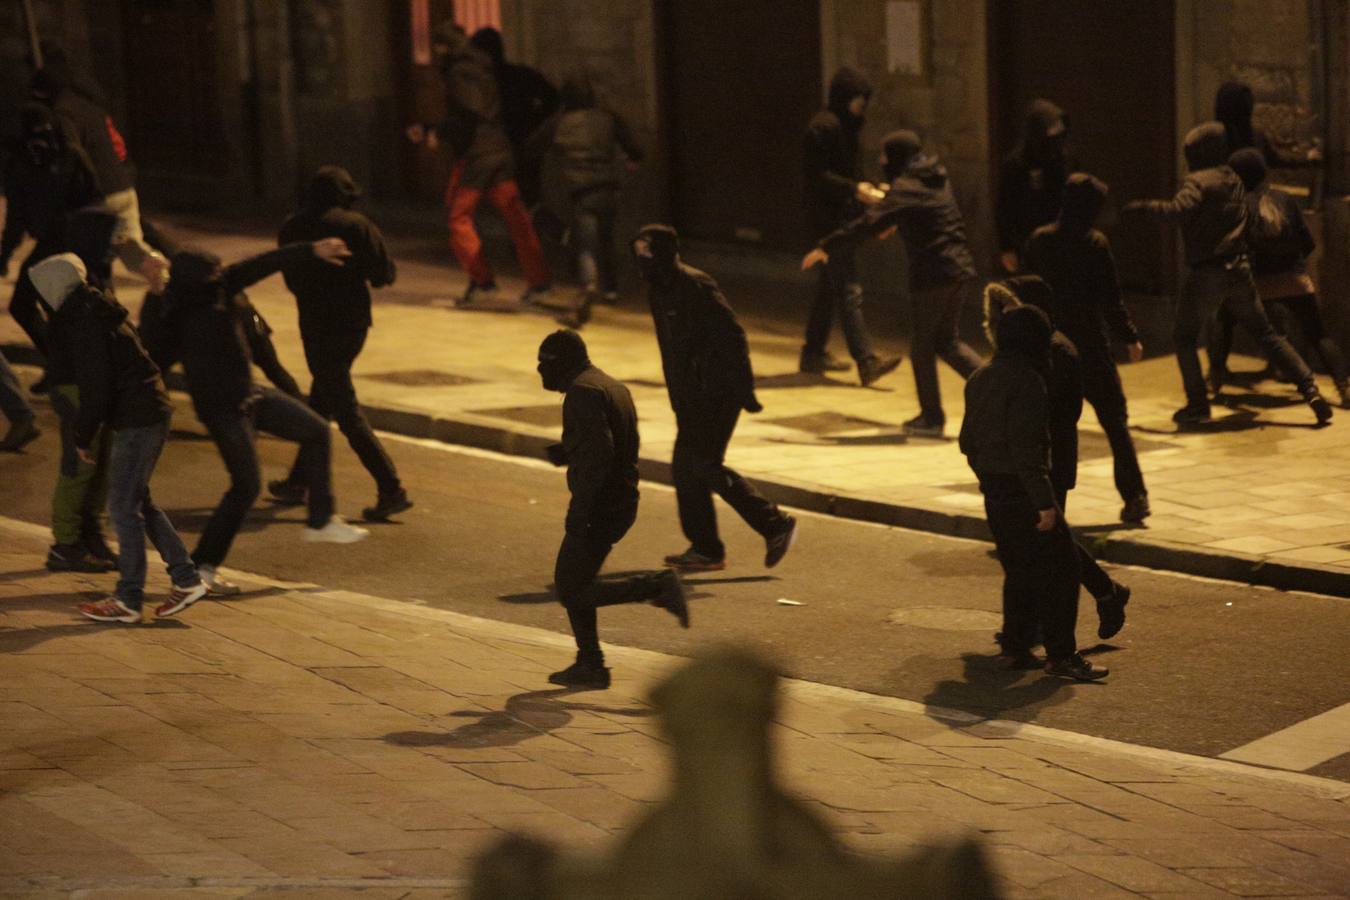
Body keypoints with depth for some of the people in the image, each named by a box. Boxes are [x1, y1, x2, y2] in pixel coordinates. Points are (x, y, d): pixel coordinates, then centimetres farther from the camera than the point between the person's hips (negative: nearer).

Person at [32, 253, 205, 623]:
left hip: (136, 420, -10)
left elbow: (96, 387, -19)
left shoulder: (84, 324, -17)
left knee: (124, 506, -4)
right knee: (138, 502, 16)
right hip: (149, 412, 10)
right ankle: (186, 579, 18)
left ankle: (128, 600, 1)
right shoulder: (96, 311, 13)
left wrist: (83, 436, -8)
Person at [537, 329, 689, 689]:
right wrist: (566, 453, 17)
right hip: (622, 501, 10)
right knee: (571, 582, 16)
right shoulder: (613, 387, 15)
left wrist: (578, 510, -26)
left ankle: (657, 586, -11)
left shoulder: (582, 392, -16)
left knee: (571, 590, -4)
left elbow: (599, 451, -26)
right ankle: (589, 665, 15)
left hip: (599, 506, -10)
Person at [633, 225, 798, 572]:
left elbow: (732, 336, -19)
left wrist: (743, 388, -21)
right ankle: (705, 548, 16)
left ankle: (775, 524, -6)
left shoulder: (696, 287, -17)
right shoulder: (659, 290, 12)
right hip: (692, 397, 9)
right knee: (686, 468, 9)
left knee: (705, 465, -12)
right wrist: (678, 396, 23)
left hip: (718, 393, -9)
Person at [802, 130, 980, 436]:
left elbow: (867, 224, -20)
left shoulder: (905, 189, -12)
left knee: (923, 345, 4)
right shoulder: (936, 180, 14)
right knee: (947, 341, 18)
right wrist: (894, 223, 49)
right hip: (959, 268, 8)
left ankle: (931, 416, 9)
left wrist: (826, 247, -16)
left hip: (931, 274, -8)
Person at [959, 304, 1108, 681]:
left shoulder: (980, 378, 11)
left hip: (993, 490, 9)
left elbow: (968, 440, 18)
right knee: (1059, 568, -5)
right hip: (1022, 490, -9)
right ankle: (1060, 654, -6)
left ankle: (1016, 647, 19)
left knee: (1019, 569, 18)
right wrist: (1044, 501, -23)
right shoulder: (1027, 381, -17)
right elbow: (1026, 448, -23)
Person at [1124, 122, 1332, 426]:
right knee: (1266, 335, 12)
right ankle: (1310, 389, 2)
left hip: (1206, 274, -6)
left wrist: (1145, 207, -15)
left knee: (1184, 338, 9)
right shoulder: (1234, 181, 13)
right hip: (1239, 271, 6)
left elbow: (1179, 211, -28)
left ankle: (1198, 405, 1)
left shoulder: (1198, 181, -10)